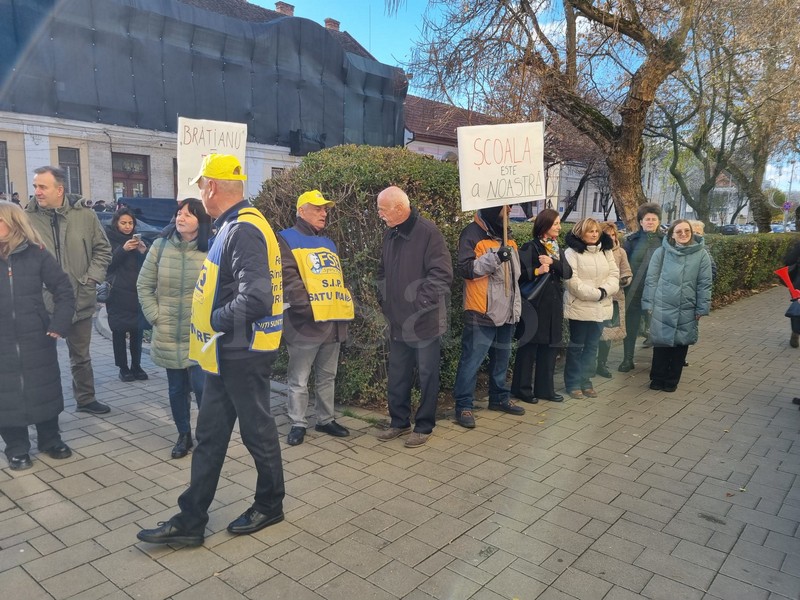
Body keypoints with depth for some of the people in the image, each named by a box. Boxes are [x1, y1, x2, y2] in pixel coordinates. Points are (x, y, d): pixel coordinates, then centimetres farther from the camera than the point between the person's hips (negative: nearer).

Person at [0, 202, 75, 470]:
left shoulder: (36, 253, -4)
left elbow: (64, 291, -1)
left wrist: (58, 325, -9)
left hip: (36, 339, 0)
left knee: (45, 391, 12)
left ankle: (50, 439, 29)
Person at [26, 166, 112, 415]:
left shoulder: (85, 215, -4)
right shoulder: (28, 217, -6)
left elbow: (103, 249, 4)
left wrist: (90, 279, -5)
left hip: (80, 300, 1)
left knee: (81, 355, 17)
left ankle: (86, 399, 34)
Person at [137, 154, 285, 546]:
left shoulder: (243, 230, -21)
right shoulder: (234, 226, 11)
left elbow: (256, 299, -30)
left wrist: (214, 319, -17)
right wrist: (216, 320, 8)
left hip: (242, 354, -10)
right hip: (228, 352, 10)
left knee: (256, 430, 9)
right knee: (209, 436, 14)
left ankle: (270, 506, 31)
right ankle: (190, 520, 26)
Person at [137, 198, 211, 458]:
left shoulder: (211, 251, -9)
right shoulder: (160, 247, 0)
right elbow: (144, 285, 6)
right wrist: (155, 317, -1)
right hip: (168, 336, 3)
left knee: (202, 387, -5)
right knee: (177, 388, 13)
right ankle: (183, 435, 31)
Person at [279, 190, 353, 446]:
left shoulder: (328, 243, 20)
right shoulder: (286, 239, -3)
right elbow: (289, 279, -15)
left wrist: (346, 304, 10)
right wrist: (307, 309, -22)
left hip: (333, 323, 7)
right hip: (305, 324, -7)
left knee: (327, 377, 16)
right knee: (299, 380, 4)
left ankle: (326, 420, 29)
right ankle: (298, 424, 17)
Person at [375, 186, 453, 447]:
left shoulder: (427, 232, -15)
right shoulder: (390, 234, 9)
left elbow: (442, 274, -20)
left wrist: (420, 303, -20)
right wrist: (384, 300, 11)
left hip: (424, 321, -7)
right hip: (398, 321, 7)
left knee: (427, 376, 7)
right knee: (397, 376, 16)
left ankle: (424, 426, 21)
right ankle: (399, 421, 31)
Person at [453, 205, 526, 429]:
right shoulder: (472, 234, -10)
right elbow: (466, 269, -18)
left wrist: (517, 306, 20)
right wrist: (495, 257, -28)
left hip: (506, 311, 8)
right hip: (481, 312, -8)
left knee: (502, 358, 17)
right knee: (472, 359, -4)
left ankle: (499, 398, 31)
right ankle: (463, 405, 5)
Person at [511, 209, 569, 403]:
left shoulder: (558, 249, 15)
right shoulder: (530, 247, -5)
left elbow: (567, 272, 1)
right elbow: (519, 273, -14)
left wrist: (552, 262, -14)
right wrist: (537, 271, -26)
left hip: (554, 305, 7)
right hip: (534, 303, -7)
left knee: (550, 347, 10)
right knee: (529, 346, -1)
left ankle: (545, 388, 19)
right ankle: (522, 389, 8)